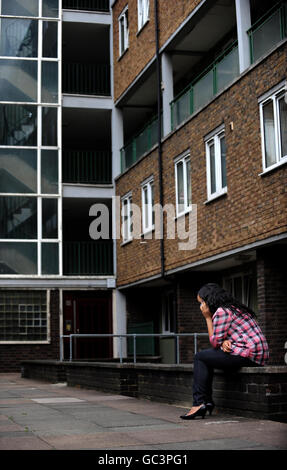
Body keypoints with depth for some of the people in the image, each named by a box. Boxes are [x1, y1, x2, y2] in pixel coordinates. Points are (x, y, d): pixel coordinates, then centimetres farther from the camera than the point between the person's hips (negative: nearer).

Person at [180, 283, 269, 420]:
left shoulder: (221, 311, -9)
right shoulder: (234, 308, 21)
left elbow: (215, 342, -6)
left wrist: (207, 317, 1)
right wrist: (225, 342, -4)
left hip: (248, 354, -10)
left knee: (200, 357, -2)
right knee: (207, 357, 20)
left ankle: (199, 403, -4)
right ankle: (207, 401, 15)